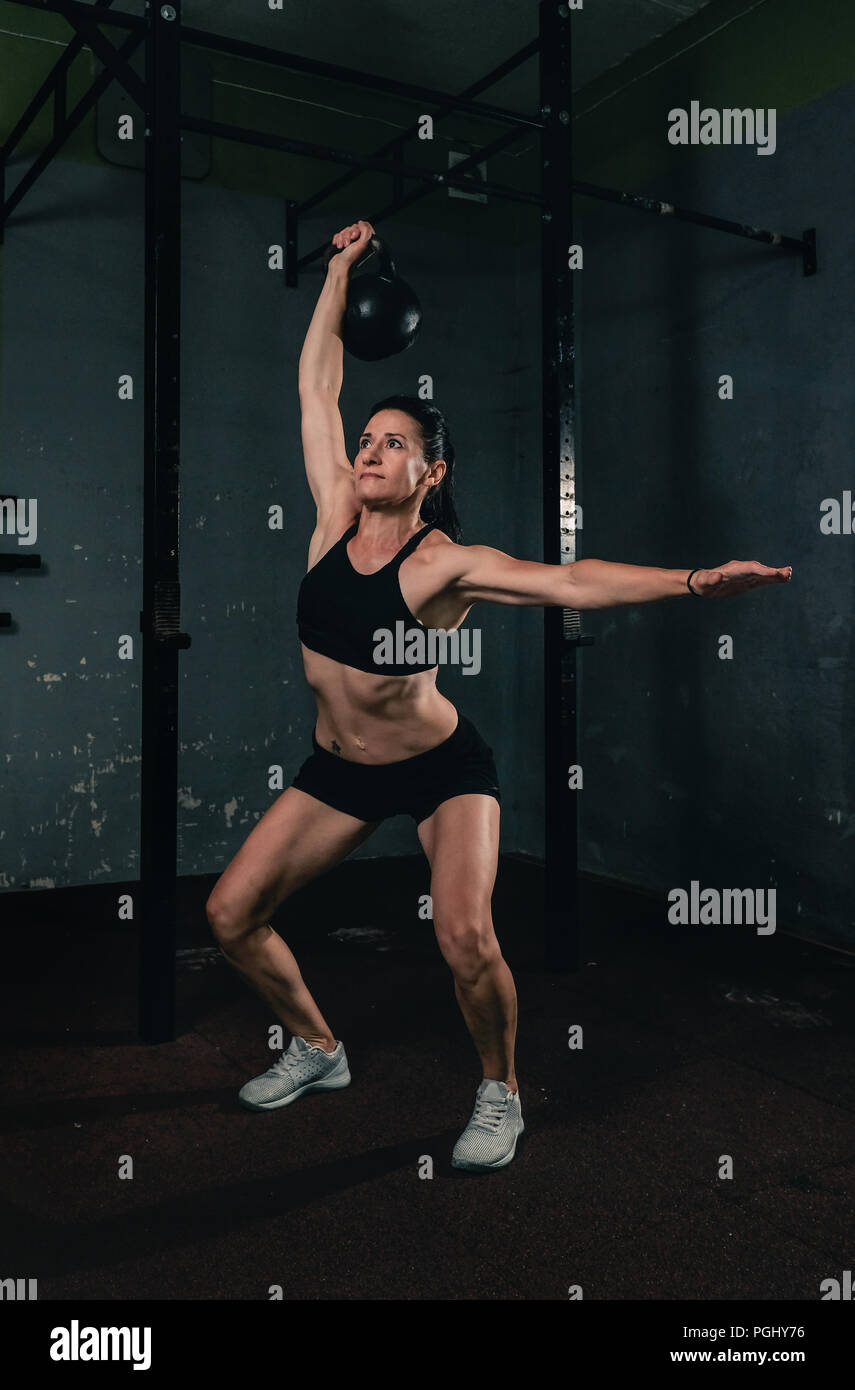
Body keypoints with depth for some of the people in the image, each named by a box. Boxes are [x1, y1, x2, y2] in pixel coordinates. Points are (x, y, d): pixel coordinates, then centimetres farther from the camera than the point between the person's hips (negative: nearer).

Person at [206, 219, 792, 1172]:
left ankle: (500, 1093, 8)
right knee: (231, 914, 2)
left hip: (443, 770, -5)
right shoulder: (335, 521, -5)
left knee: (466, 938, -22)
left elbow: (569, 582, -29)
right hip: (338, 770, 6)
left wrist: (692, 581, -40)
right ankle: (318, 1050, 26)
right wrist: (342, 268, 4)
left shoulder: (446, 564, -17)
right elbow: (317, 388, 1)